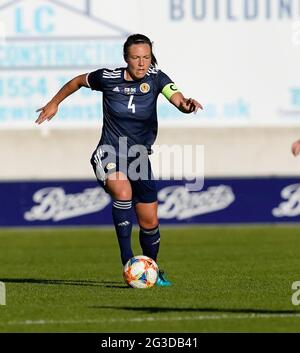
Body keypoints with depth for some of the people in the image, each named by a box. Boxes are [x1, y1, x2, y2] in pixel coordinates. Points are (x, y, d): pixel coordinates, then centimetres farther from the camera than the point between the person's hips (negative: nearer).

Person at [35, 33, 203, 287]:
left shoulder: (156, 78, -9)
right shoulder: (108, 78, -10)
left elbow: (177, 99, -26)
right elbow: (79, 81, 11)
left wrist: (187, 104, -49)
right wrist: (55, 103, 18)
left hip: (139, 158, 2)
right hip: (109, 155, -2)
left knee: (150, 222, 4)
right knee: (123, 192, -33)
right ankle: (127, 261, -26)